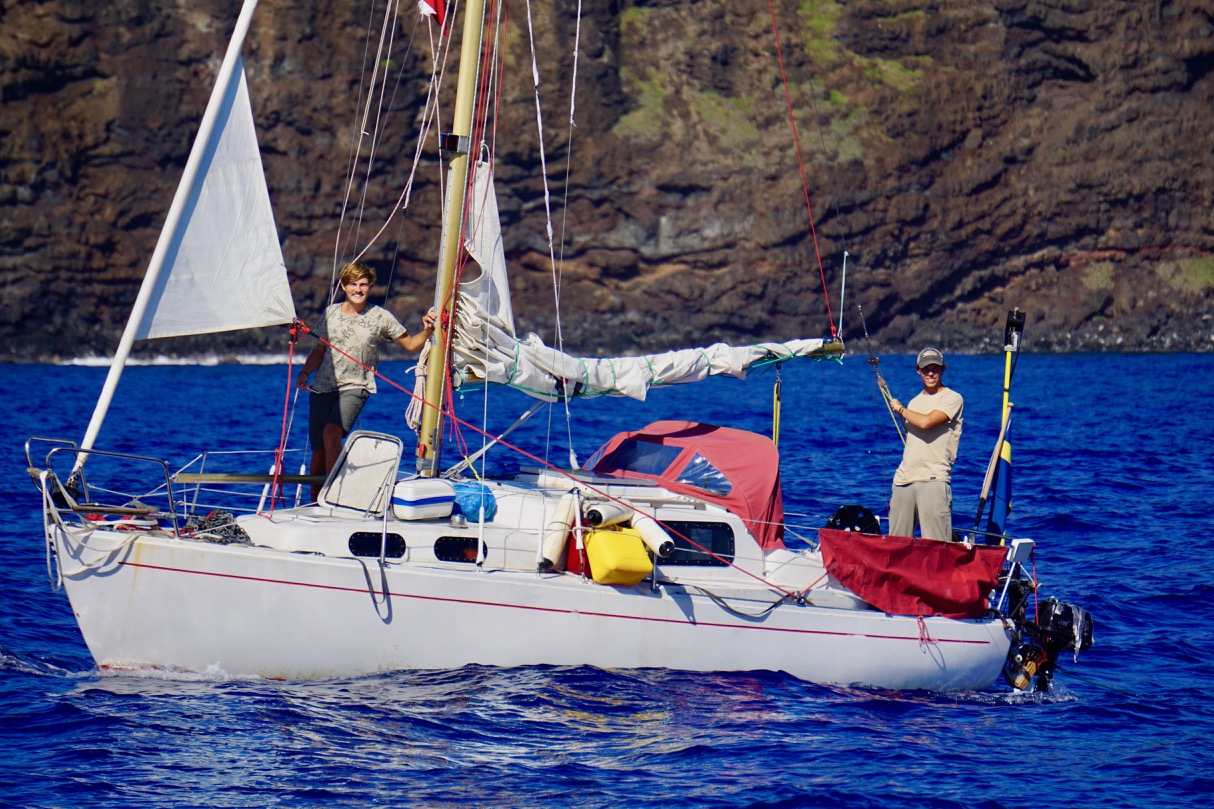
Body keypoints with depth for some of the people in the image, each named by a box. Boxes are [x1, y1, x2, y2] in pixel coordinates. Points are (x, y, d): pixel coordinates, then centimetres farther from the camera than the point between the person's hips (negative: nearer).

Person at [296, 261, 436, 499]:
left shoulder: (380, 317, 0)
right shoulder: (331, 312, 9)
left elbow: (411, 345, 8)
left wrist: (427, 330, -10)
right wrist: (304, 372, 3)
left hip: (354, 388, -4)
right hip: (323, 388, 4)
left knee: (331, 432, -29)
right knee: (318, 451, 2)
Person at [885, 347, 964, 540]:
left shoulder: (952, 398, -1)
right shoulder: (914, 402, 22)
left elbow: (926, 422, -15)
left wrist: (900, 409, 1)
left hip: (933, 480, -7)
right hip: (904, 480, 7)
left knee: (937, 546, -11)